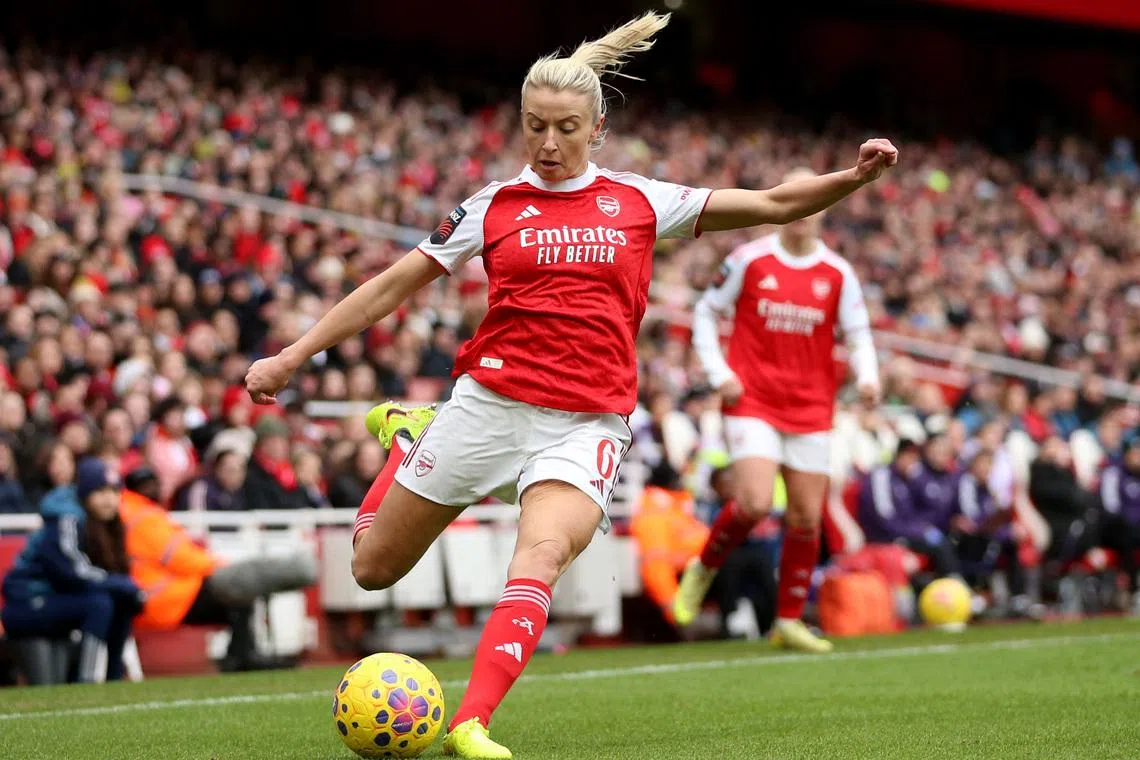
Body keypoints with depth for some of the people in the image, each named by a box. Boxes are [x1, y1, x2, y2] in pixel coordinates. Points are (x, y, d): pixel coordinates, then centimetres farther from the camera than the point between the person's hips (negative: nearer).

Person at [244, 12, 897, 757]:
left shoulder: (640, 202, 6)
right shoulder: (494, 206, 5)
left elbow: (774, 204, 7)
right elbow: (392, 285, 8)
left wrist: (852, 177, -10)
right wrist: (293, 356, 6)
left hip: (588, 424, -1)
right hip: (489, 405, 1)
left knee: (542, 553, -30)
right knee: (373, 568, 9)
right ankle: (406, 435, 38)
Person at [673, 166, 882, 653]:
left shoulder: (838, 274, 4)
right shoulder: (749, 260, -1)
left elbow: (857, 334, 7)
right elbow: (705, 313, 7)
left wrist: (867, 378, -14)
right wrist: (719, 374, -5)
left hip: (811, 408, 3)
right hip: (752, 404, -3)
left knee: (807, 517, 1)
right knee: (755, 504, -19)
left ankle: (789, 621, 13)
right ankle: (704, 568, 9)